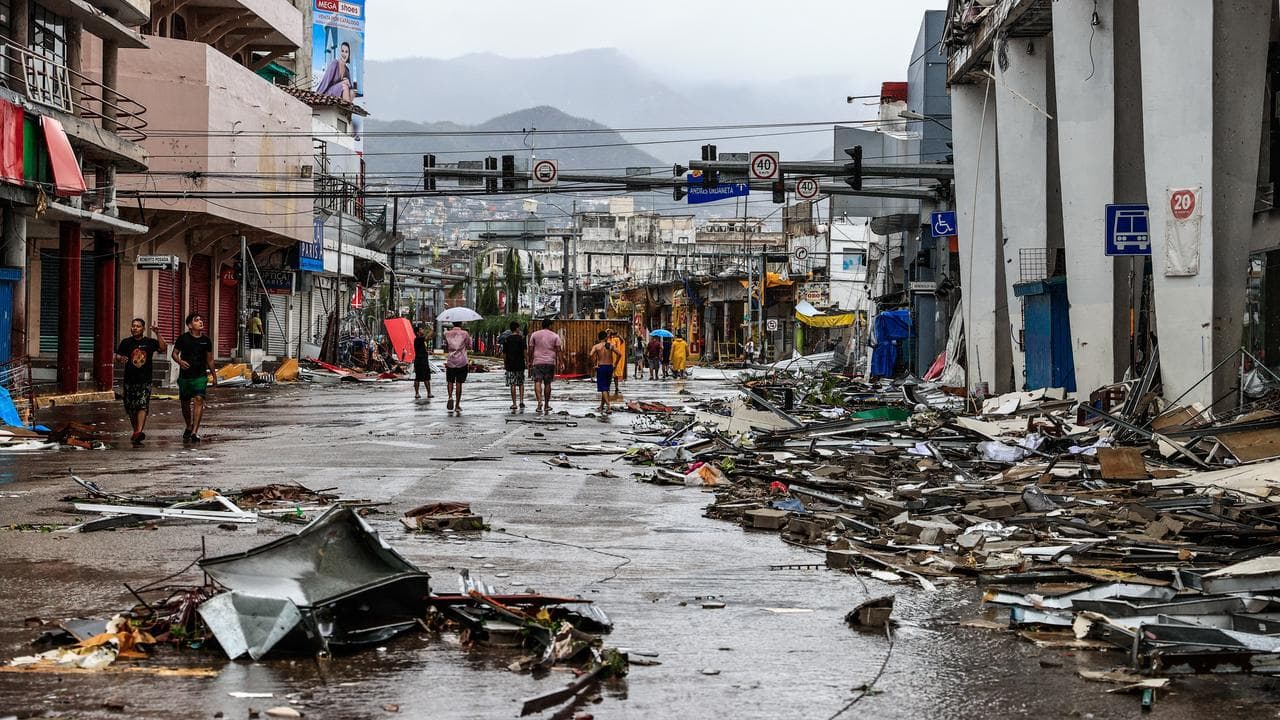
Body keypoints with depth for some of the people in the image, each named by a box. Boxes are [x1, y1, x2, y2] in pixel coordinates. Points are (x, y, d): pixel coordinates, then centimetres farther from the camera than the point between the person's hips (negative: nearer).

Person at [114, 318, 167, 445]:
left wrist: (158, 334, -16)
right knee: (130, 408, 7)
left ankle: (139, 432, -27)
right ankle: (136, 431, 24)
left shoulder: (149, 342, 3)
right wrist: (120, 360, -19)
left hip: (145, 381, -2)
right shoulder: (126, 342, 6)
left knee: (142, 406, -17)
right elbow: (117, 358, 4)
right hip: (129, 380, 2)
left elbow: (164, 349, -9)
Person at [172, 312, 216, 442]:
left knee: (199, 400, -16)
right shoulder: (183, 338, -2)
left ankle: (194, 432, -20)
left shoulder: (206, 340, 6)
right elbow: (174, 353, 2)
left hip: (201, 375, 0)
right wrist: (180, 361, -19)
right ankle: (189, 427, 36)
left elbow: (209, 359, 15)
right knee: (185, 403, 11)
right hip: (185, 376, 0)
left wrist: (214, 375, 18)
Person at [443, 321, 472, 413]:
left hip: (450, 362, 1)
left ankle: (450, 397, -13)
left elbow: (445, 347, 9)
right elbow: (469, 347, 3)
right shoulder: (464, 334, -5)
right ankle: (457, 405, 4)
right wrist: (469, 337, 18)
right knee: (459, 383, 4)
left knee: (450, 381, 14)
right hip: (462, 362, -1)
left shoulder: (447, 334, 1)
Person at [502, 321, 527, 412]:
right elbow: (525, 351, -11)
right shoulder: (521, 338, -4)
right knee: (521, 384, 13)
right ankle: (521, 401, 3)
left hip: (510, 364, 0)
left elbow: (504, 353, 4)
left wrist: (504, 364, 12)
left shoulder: (506, 339, 2)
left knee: (513, 385, 1)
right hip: (520, 364, 0)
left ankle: (514, 404, -1)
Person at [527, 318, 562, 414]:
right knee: (547, 383, 8)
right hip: (550, 362, 1)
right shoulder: (555, 336, 5)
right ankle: (546, 405, 13)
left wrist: (530, 362, 13)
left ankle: (539, 401, -27)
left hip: (537, 362, -1)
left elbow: (530, 350, 6)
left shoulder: (534, 335, 6)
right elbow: (558, 350, -1)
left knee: (537, 382, -5)